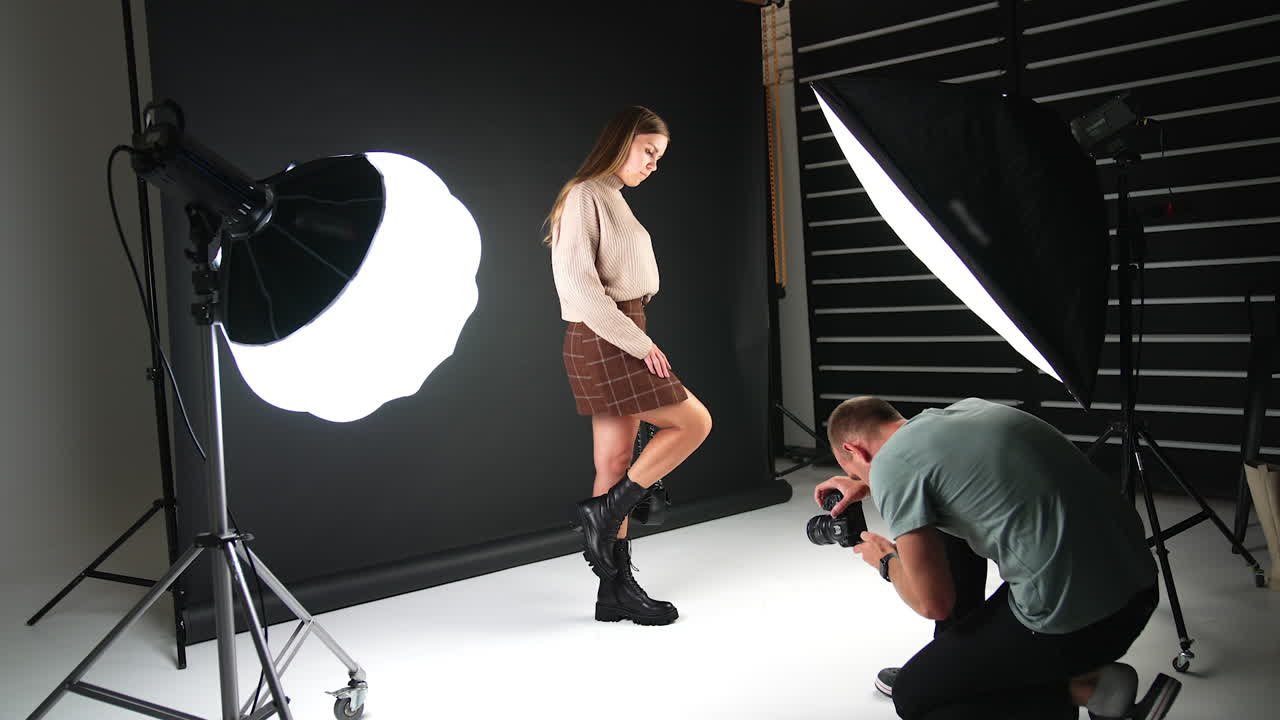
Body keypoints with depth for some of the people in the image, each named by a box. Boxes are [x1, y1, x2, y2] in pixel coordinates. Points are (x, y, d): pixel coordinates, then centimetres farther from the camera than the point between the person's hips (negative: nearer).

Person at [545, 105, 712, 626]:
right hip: (603, 344, -9)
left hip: (621, 343, 9)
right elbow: (577, 282, -19)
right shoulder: (584, 196, -10)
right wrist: (638, 342, -18)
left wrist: (638, 340, 3)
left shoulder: (612, 200, 18)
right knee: (693, 422, -5)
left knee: (617, 464, 9)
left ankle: (616, 589, 15)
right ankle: (602, 513, 0)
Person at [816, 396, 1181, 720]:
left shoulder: (890, 465, -9)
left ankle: (1088, 690, 4)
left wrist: (887, 561, 10)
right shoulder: (966, 408, 14)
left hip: (1074, 621, -8)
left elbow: (933, 604, -10)